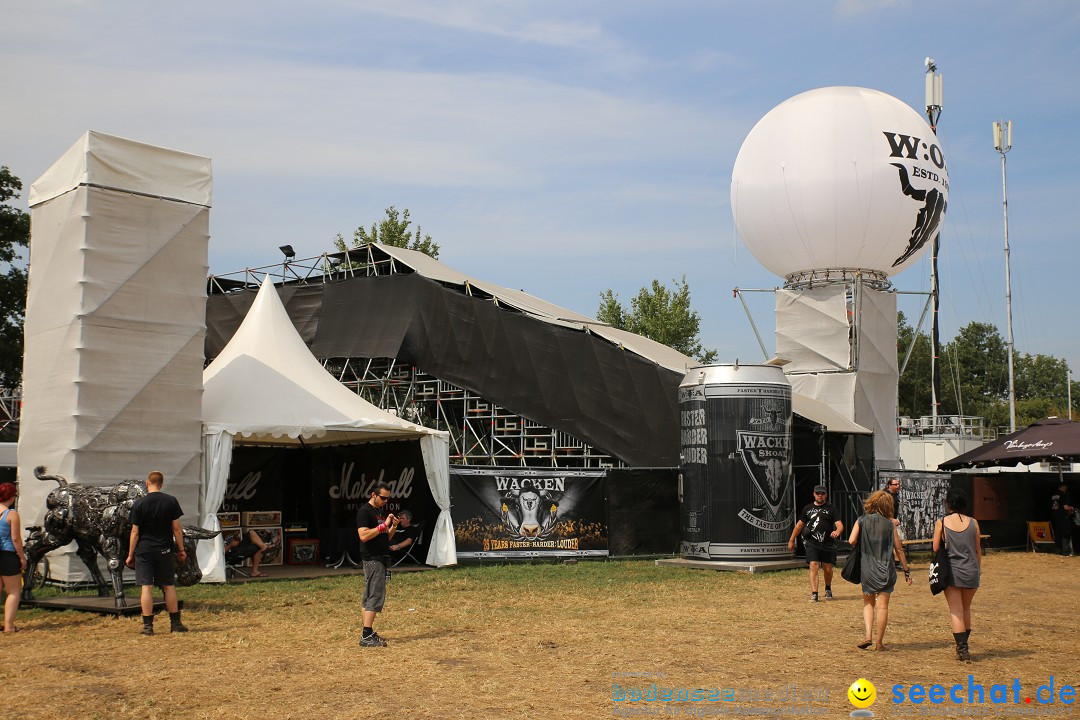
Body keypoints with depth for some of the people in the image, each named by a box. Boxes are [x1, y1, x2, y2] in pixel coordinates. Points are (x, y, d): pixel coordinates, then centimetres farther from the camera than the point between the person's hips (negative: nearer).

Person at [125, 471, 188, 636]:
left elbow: (135, 532, -4)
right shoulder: (171, 501, -2)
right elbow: (176, 528, -1)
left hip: (144, 550, -1)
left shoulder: (139, 504, -5)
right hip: (164, 550, 1)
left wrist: (130, 555, 4)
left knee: (146, 587, 0)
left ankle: (148, 625, 0)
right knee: (169, 586, 9)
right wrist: (181, 550, 7)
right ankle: (175, 623, 13)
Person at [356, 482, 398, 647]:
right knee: (376, 596, -13)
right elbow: (364, 535, -21)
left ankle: (368, 633, 14)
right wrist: (384, 525, -21)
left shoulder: (383, 511, 18)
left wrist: (393, 527, 2)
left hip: (381, 559, 9)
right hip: (372, 559, -9)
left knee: (369, 597, 11)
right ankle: (366, 637, -14)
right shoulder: (364, 511, -10)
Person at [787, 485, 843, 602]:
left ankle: (828, 589, 34)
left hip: (828, 544, -1)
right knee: (813, 566, -12)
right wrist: (791, 540, 19)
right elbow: (800, 525, 19)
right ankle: (814, 594, -13)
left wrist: (837, 531, -30)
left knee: (828, 569, 6)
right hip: (812, 544, 1)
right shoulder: (808, 508, 12)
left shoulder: (831, 509, 4)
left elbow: (839, 524, -6)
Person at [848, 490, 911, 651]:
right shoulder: (889, 524, -2)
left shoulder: (861, 521, -2)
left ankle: (868, 636, 0)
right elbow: (899, 549, 1)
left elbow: (851, 542, -10)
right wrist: (907, 570, 9)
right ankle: (880, 642, 9)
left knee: (868, 603, 16)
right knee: (882, 606, 5)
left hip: (867, 569, 1)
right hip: (886, 570, -1)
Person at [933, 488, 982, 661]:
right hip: (971, 571, 3)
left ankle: (962, 648, -4)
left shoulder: (941, 523, -6)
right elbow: (978, 550, 7)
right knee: (966, 609, 20)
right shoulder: (973, 523, -1)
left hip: (951, 571, -3)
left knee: (956, 611, 3)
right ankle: (964, 644, 29)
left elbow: (936, 550, -4)